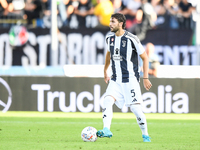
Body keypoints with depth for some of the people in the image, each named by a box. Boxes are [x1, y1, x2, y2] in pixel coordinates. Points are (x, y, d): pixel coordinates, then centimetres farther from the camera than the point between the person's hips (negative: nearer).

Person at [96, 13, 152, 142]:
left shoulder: (131, 39, -12)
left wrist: (145, 78, -8)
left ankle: (145, 135, 10)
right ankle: (106, 130, -27)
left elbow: (145, 58, -5)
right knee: (107, 101, -18)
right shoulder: (110, 38, 6)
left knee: (135, 108, -7)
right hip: (116, 80, 5)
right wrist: (105, 71, 33)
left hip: (130, 80, -5)